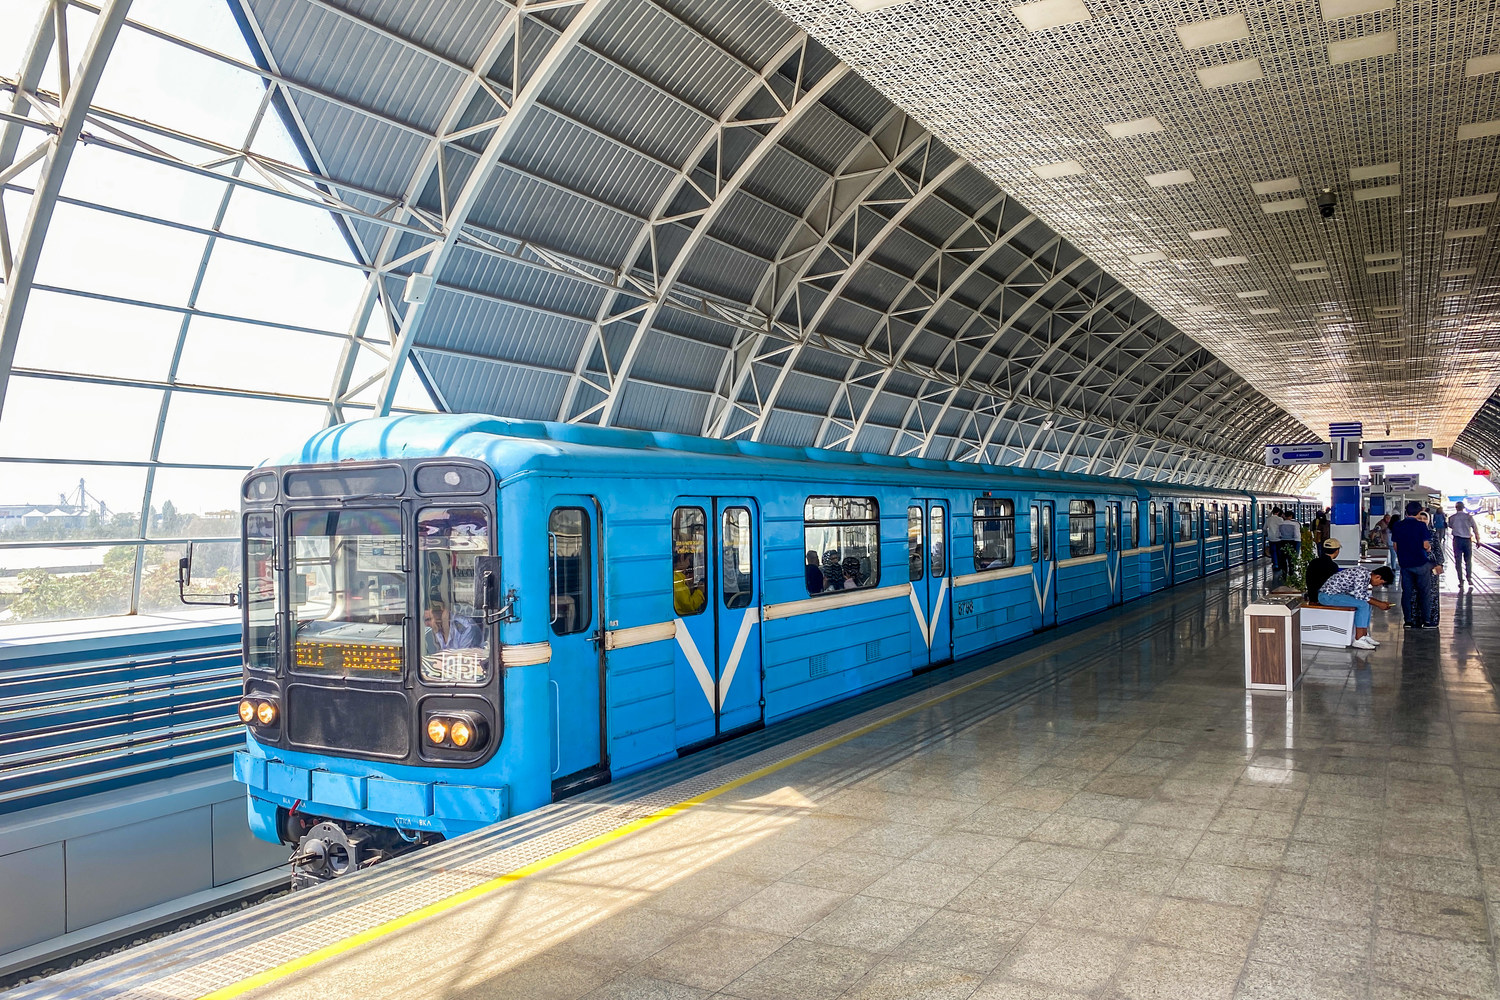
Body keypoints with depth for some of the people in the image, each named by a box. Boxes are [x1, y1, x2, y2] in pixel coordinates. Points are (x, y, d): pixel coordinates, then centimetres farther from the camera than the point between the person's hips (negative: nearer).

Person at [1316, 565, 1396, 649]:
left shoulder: (1367, 576, 10)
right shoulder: (1362, 574, -20)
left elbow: (1365, 596, 19)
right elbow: (1359, 595, -21)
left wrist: (1381, 602, 9)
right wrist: (1378, 604, -13)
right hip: (1327, 595, -11)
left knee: (1367, 604, 13)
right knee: (1363, 605, -18)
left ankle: (1364, 636, 13)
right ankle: (1358, 640, -16)